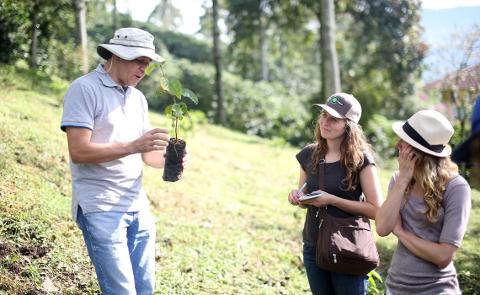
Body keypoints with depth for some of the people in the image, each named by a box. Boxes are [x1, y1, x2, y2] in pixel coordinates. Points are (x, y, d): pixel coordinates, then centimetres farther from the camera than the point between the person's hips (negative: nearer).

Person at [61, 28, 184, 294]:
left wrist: (164, 160, -6)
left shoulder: (138, 98, 14)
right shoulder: (84, 89, -8)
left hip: (138, 205, 7)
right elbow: (78, 151, -17)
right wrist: (134, 146, -24)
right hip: (101, 208, -7)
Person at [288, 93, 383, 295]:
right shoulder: (308, 155, 2)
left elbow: (376, 210, -15)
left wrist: (332, 200, -22)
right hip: (313, 248, 5)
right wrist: (297, 197, -9)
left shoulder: (360, 159, -13)